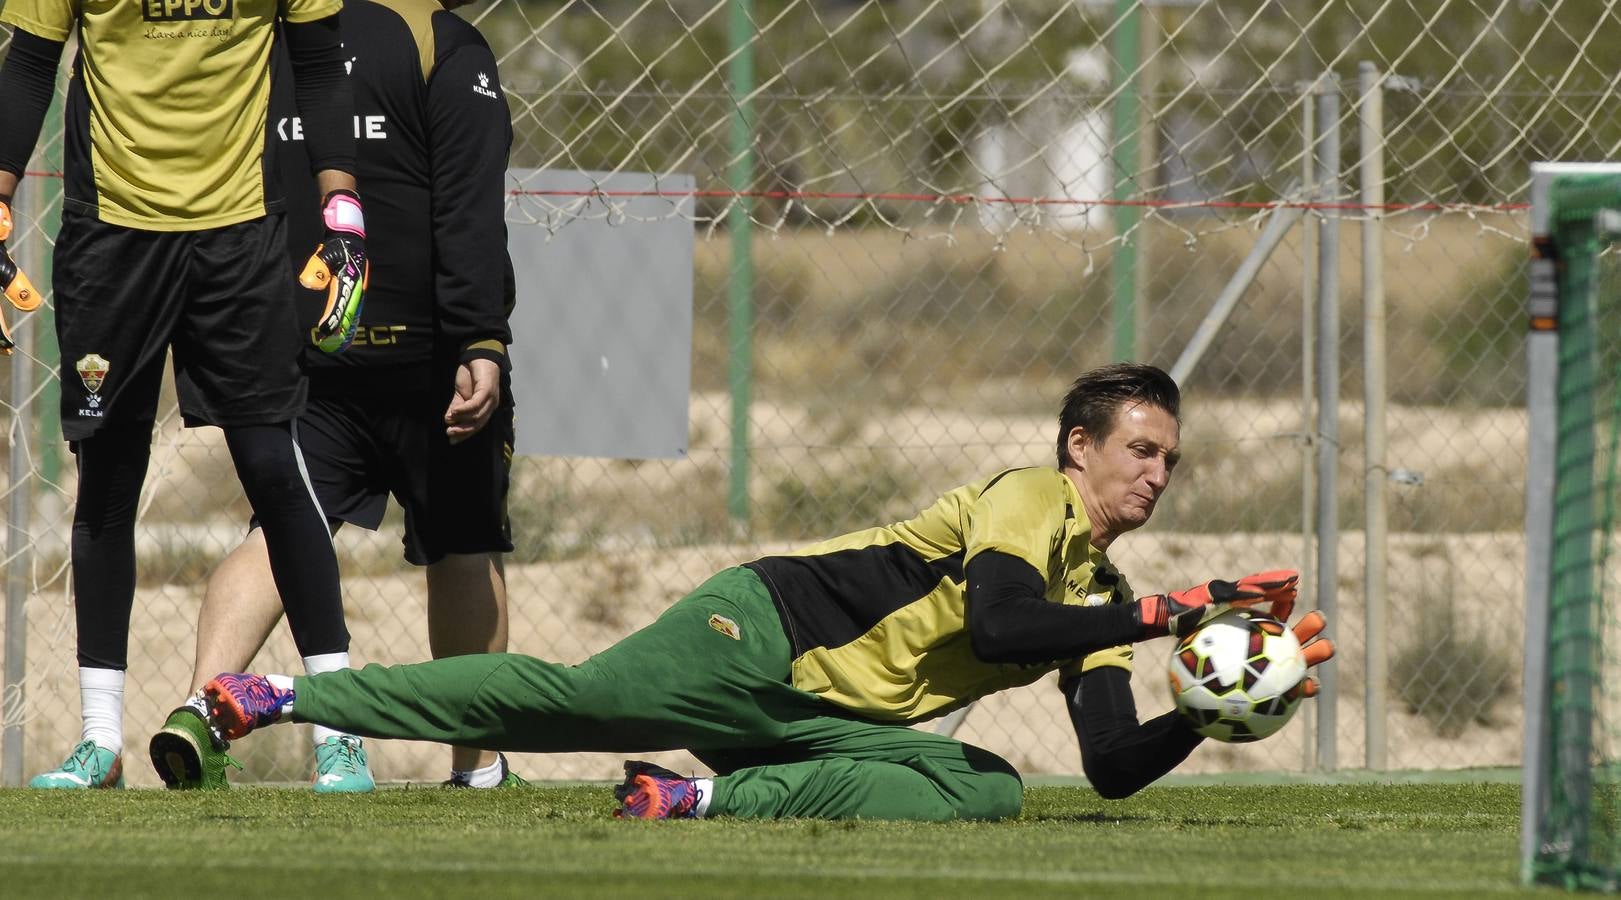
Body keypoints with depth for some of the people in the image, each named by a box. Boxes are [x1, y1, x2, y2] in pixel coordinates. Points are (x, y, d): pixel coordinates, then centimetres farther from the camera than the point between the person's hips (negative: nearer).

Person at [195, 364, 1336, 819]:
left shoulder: (1104, 602, 16)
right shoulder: (1029, 500, -7)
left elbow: (1115, 763, 8)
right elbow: (996, 620, -26)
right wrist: (1167, 613, -24)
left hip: (835, 723, 7)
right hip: (766, 632, -7)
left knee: (991, 790, -17)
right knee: (578, 697, -22)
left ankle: (716, 797, -18)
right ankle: (273, 698, -15)